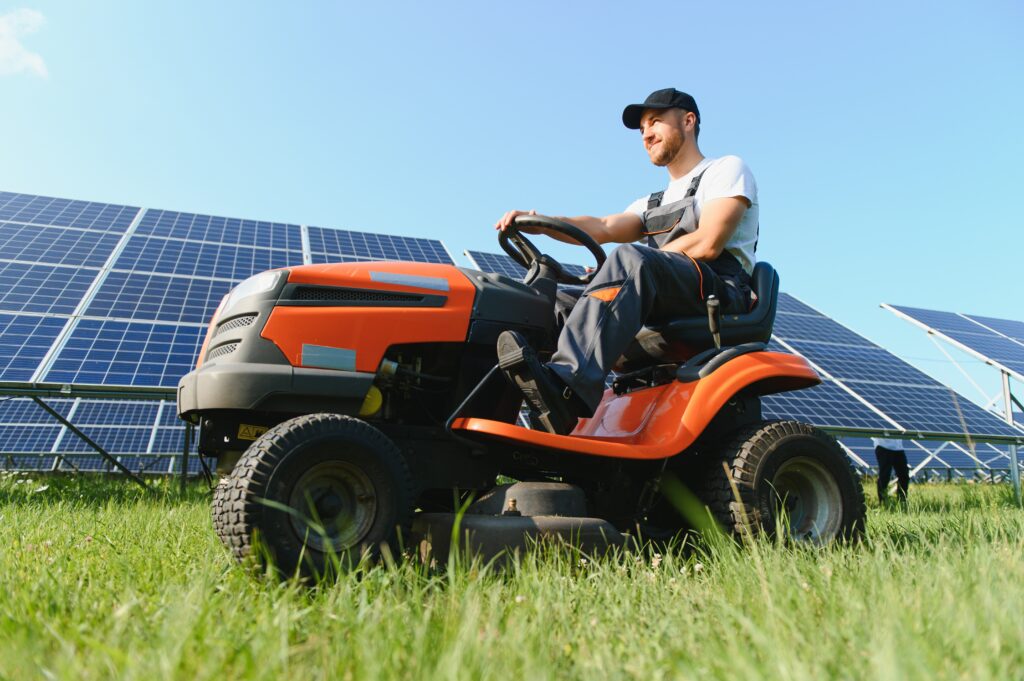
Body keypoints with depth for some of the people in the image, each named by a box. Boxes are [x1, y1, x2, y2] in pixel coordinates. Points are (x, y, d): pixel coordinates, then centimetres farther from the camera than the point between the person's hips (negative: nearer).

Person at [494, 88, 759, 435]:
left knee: (629, 259, -33)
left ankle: (569, 385, -50)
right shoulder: (653, 202, 30)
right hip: (661, 308, 7)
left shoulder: (728, 169, 10)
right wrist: (539, 223, -9)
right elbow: (604, 228, 8)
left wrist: (626, 268, -7)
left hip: (720, 296, -7)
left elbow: (707, 244, -9)